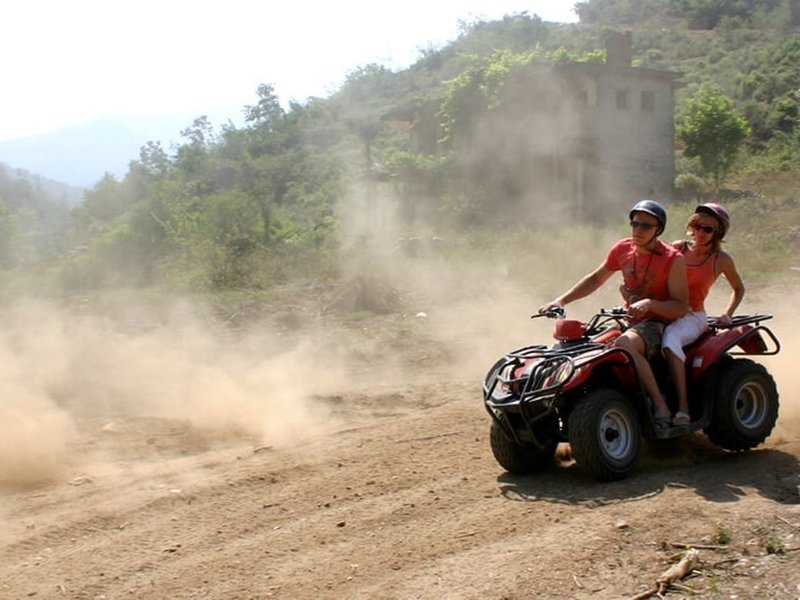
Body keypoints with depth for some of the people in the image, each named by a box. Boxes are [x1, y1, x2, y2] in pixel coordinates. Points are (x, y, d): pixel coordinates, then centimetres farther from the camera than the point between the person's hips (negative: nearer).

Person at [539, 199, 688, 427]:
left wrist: (649, 303, -31)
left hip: (657, 322, -7)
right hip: (628, 320, 7)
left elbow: (681, 307, -14)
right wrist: (562, 301, 8)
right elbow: (595, 279, 16)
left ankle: (660, 406, -29)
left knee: (624, 344, -37)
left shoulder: (673, 259, -12)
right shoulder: (623, 249, 4)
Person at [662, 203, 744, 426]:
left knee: (670, 338, -38)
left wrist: (727, 315, 6)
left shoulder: (721, 260, 3)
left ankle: (683, 406, -37)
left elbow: (738, 289, 19)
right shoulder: (677, 248, 8)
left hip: (692, 317, -4)